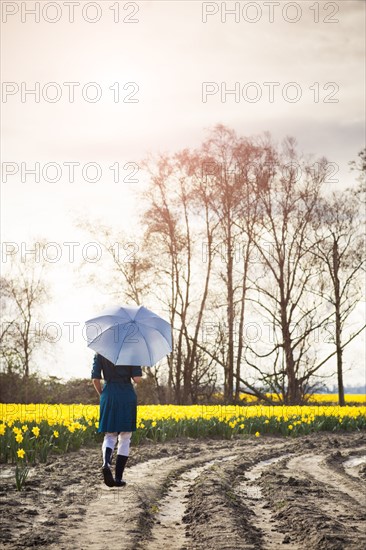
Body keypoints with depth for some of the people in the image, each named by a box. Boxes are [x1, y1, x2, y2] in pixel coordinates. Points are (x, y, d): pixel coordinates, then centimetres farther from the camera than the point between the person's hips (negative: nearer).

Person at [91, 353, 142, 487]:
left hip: (109, 395, 1)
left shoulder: (100, 353, 3)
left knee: (110, 436, 11)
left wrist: (102, 394, 13)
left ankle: (106, 463, -20)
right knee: (124, 438, 8)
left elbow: (95, 379, -3)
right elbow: (137, 378, -8)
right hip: (127, 395, -1)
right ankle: (118, 478, 5)